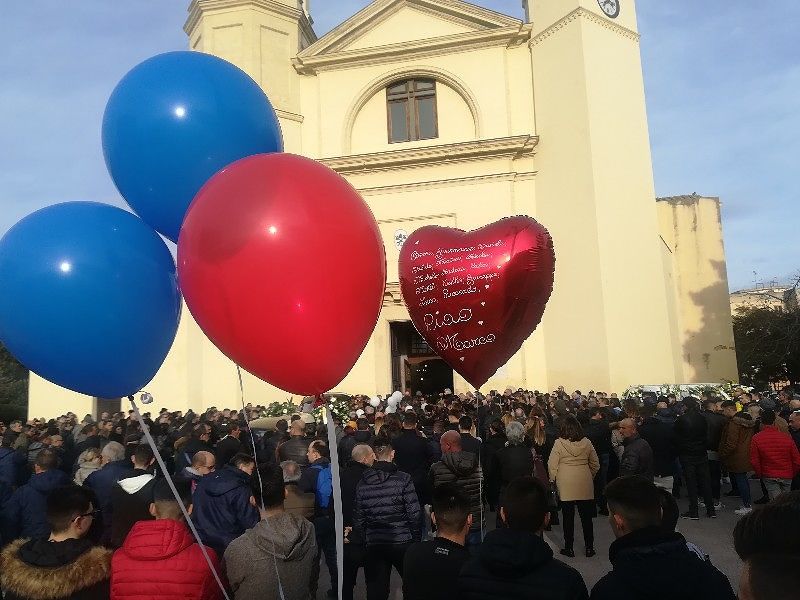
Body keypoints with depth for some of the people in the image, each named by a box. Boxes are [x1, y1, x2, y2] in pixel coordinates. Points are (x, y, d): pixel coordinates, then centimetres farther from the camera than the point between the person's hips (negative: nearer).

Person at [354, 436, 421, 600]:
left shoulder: (362, 483, 1)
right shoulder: (403, 479, -9)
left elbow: (358, 519, 4)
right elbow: (415, 514, -8)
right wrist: (416, 539, 4)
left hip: (374, 545, 3)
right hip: (402, 543, -2)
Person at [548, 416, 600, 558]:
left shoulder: (559, 443, -10)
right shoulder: (586, 443, -1)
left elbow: (552, 465, -8)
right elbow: (595, 464, 8)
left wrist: (553, 480, 7)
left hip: (566, 486, -2)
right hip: (585, 485, 3)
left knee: (568, 517, 7)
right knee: (586, 517, 12)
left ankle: (569, 548, 15)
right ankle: (589, 548, 20)